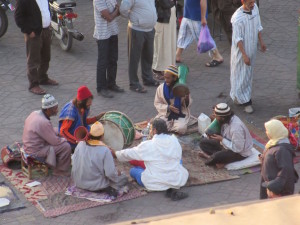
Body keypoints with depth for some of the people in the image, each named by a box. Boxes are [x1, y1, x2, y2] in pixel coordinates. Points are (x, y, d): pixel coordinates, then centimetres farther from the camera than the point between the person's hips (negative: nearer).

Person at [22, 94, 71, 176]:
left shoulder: (35, 113, 0)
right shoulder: (44, 122, -29)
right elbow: (55, 141, -19)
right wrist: (65, 139, -1)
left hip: (28, 146, 10)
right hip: (35, 152, -10)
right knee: (66, 146, -12)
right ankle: (61, 171, 6)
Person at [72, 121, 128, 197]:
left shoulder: (80, 144, -9)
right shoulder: (105, 150, -23)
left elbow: (73, 162, 2)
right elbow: (110, 173, -23)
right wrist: (117, 173, -1)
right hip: (96, 185, -6)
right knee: (124, 178, 11)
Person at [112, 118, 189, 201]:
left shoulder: (147, 146, -11)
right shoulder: (174, 140, -2)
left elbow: (129, 154, 2)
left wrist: (115, 154, 21)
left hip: (156, 184, -3)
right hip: (179, 181, 4)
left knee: (133, 170, 19)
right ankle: (173, 188, 11)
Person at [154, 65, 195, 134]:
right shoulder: (161, 88, -4)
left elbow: (188, 105, 1)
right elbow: (157, 104, 2)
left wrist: (187, 99, -23)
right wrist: (168, 107, -14)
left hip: (181, 114, -1)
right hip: (166, 114, 2)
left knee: (181, 129, -30)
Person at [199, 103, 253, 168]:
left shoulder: (236, 127, -34)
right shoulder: (226, 120, -9)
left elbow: (237, 148, -30)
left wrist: (222, 139, -26)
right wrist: (214, 135, -10)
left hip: (240, 153, -9)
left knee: (216, 157, -35)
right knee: (203, 142, 0)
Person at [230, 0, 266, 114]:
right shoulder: (237, 18, -27)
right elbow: (238, 39, -23)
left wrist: (261, 42, 13)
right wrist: (244, 55, -23)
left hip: (252, 48, 8)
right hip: (241, 50, -8)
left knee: (248, 73, 19)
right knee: (241, 75, 2)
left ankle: (237, 97, 35)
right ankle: (245, 101, 14)